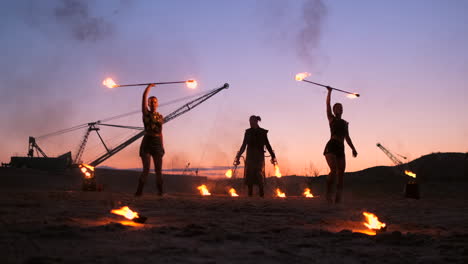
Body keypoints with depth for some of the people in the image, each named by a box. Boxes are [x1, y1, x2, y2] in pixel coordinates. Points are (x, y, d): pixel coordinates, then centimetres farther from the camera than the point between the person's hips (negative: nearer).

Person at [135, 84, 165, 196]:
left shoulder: (160, 117, 13)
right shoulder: (146, 113, 5)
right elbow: (144, 97, -1)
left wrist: (162, 145, 13)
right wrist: (149, 86, 10)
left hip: (157, 143, 3)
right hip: (147, 142, -3)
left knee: (158, 169, 2)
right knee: (146, 169, -8)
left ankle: (160, 191, 8)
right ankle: (139, 191, -4)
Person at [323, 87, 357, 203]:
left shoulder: (345, 123, 23)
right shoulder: (331, 118, 10)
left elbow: (347, 137, 23)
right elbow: (328, 104, 1)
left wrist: (353, 149, 15)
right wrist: (329, 92, -1)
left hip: (341, 149, 6)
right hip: (331, 147, -6)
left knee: (341, 174, -1)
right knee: (334, 170, -25)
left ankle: (338, 199, 0)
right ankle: (328, 194, -16)